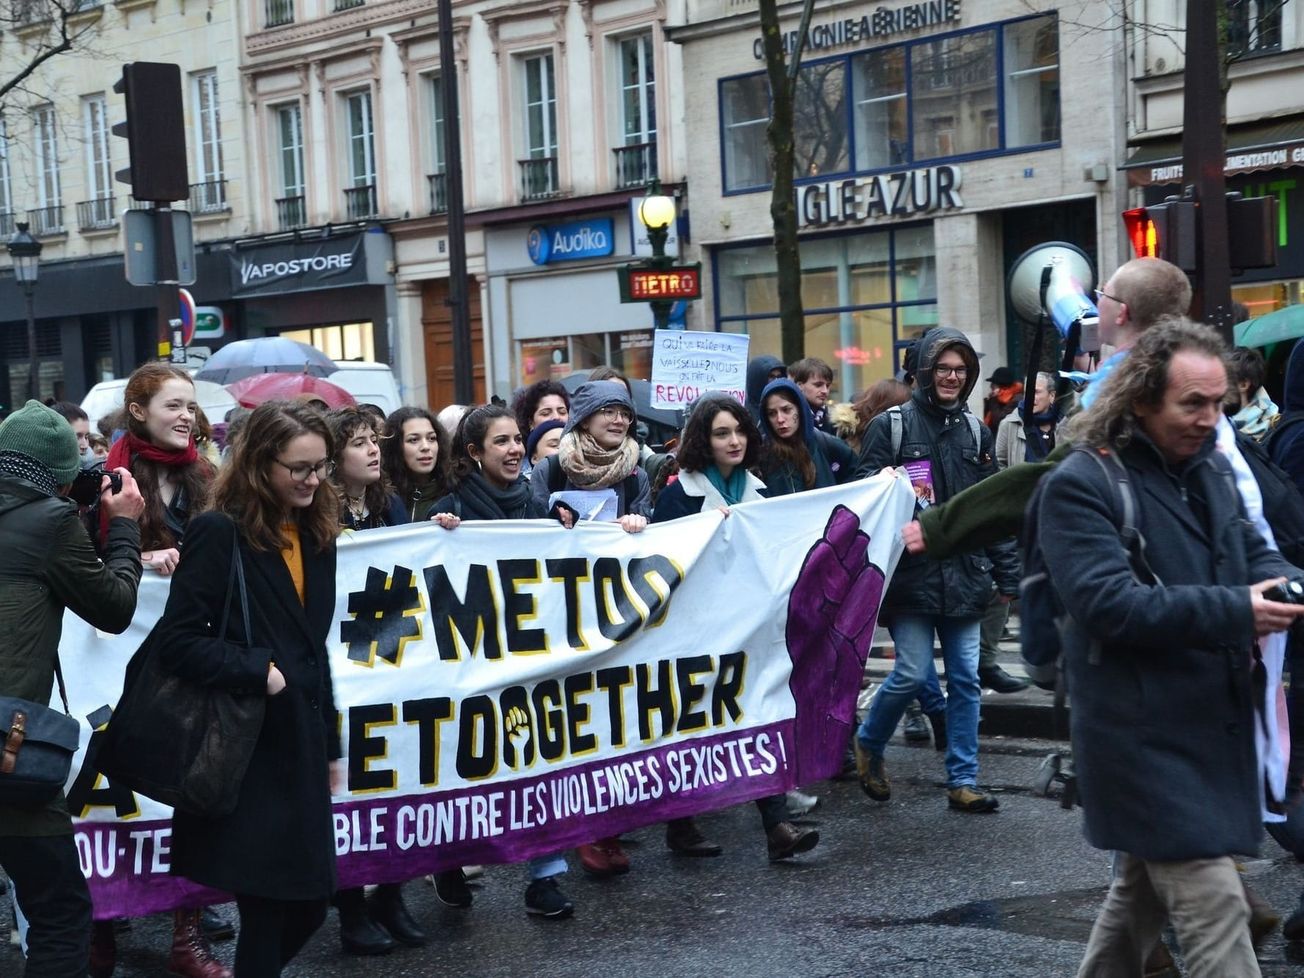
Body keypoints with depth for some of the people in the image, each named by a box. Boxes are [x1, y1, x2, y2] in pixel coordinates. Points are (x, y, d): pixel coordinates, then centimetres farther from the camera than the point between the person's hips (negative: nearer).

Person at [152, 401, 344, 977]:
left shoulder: (316, 535, 12)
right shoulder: (219, 533, -10)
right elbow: (177, 641, -14)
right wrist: (256, 670, -21)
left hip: (300, 742, 7)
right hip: (245, 748, -7)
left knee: (309, 905, 10)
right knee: (266, 911, -2)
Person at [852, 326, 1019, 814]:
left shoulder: (975, 431, 12)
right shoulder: (891, 426, -2)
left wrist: (1007, 574, 11)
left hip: (964, 575, 5)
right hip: (912, 573, -4)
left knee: (965, 680, 5)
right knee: (912, 674, -7)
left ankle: (962, 781, 14)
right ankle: (868, 745, 20)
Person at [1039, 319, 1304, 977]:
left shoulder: (1210, 468, 12)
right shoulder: (1082, 484, -15)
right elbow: (1108, 603, -24)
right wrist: (1235, 613, -28)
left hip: (1214, 721, 8)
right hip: (1145, 730, -8)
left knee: (1145, 887, 19)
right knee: (1213, 903, -9)